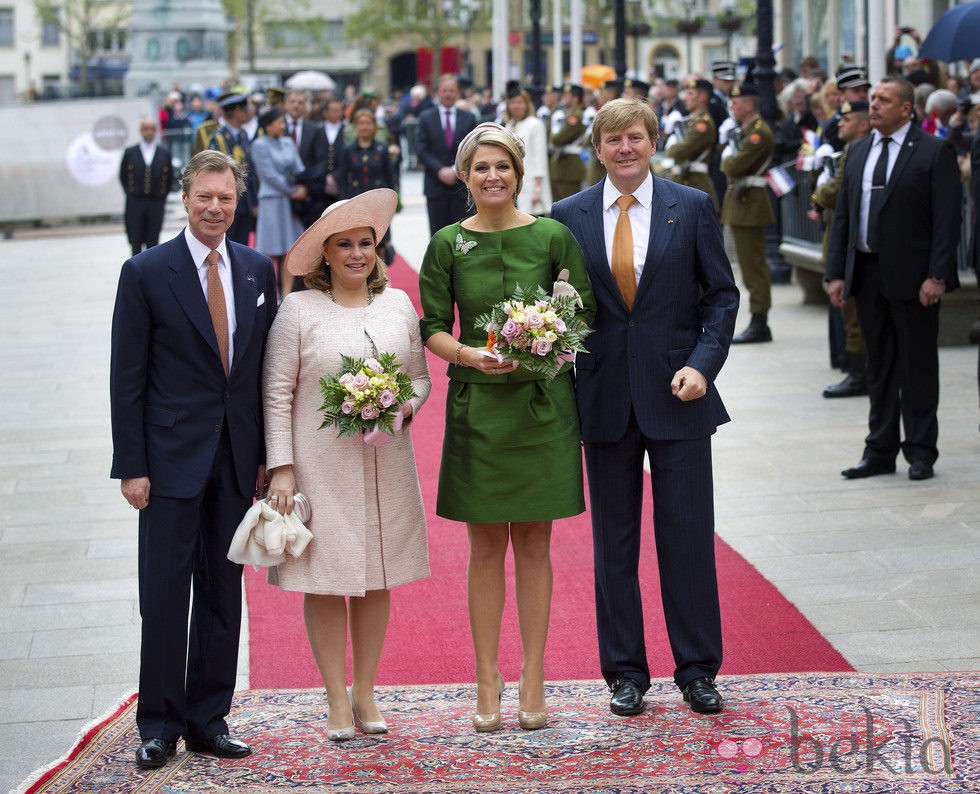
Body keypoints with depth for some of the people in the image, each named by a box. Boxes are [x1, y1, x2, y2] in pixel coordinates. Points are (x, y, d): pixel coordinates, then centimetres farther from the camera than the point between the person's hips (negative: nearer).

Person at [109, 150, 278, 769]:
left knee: (223, 592, 9)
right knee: (165, 594, 0)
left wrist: (267, 455, 6)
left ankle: (208, 719, 18)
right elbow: (127, 378, -5)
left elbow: (266, 368, 10)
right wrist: (131, 466, -9)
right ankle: (160, 725, 11)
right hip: (172, 456, -4)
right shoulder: (146, 272, -4)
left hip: (237, 460, 4)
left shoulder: (258, 270, 7)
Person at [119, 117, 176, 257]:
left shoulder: (164, 153, 4)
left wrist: (162, 196, 3)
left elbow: (170, 178, 9)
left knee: (152, 241, 2)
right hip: (135, 203, 0)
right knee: (136, 241, 0)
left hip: (156, 204, 0)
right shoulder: (130, 153, 3)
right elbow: (123, 176, 10)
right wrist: (131, 194, 5)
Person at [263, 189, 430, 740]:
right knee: (325, 579, -1)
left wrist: (405, 406, -8)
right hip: (320, 463, -3)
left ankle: (366, 691, 20)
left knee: (377, 577, 7)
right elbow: (277, 394, -5)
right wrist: (282, 469, -10)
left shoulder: (399, 304, 9)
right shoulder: (299, 310, -4)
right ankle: (337, 699, 10)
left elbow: (421, 377, 15)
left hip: (386, 462, 3)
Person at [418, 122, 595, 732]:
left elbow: (583, 317, 3)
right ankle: (488, 682, 13)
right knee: (486, 548, 5)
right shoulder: (448, 245, 2)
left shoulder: (553, 237, 0)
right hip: (476, 403, 0)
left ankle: (533, 681, 13)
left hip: (542, 402, 0)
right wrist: (470, 354, -16)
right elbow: (433, 328, 3)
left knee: (534, 545, 5)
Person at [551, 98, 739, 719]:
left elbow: (722, 294, 2)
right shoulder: (568, 218, 4)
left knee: (688, 534, 2)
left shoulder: (692, 208, 1)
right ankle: (625, 672, 18)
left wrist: (703, 364, -10)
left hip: (678, 394, -1)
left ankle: (698, 669, 14)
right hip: (606, 399, 1)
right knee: (614, 542, 7)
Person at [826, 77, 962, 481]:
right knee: (879, 366, 12)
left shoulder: (934, 152, -6)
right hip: (867, 273, 5)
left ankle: (921, 452, 12)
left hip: (912, 278, -5)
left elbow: (947, 219, -10)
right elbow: (843, 215, 12)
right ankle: (880, 451, 19)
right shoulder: (858, 151, 12)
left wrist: (937, 277, -17)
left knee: (918, 366, 2)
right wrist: (836, 273, 5)